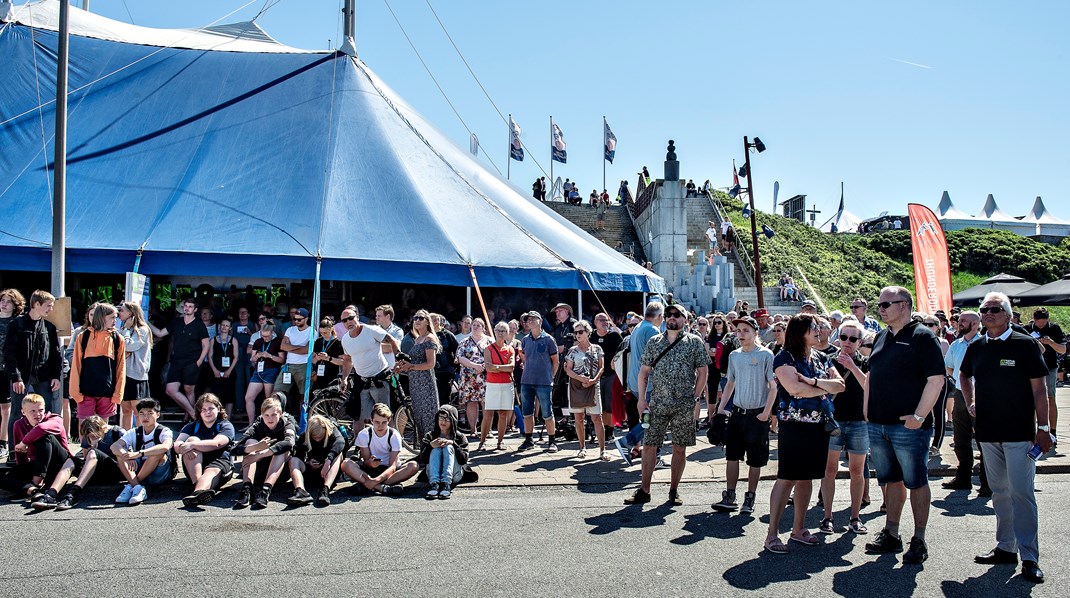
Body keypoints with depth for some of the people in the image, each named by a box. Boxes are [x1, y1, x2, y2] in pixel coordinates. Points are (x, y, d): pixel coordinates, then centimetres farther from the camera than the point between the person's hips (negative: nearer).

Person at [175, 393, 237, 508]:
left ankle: (197, 492, -72)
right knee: (192, 439, -19)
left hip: (219, 461, -3)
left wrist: (191, 445, -27)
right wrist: (182, 448, -26)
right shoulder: (192, 426, 17)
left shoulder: (226, 426, 6)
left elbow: (216, 444, -15)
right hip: (194, 468, 3)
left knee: (212, 471, -35)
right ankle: (197, 484, -41)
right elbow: (177, 445, -1)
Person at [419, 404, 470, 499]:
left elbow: (464, 460, -3)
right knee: (436, 449, -22)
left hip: (454, 475, -1)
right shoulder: (430, 436, 13)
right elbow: (422, 460, 1)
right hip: (433, 474, 1)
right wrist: (430, 446, -17)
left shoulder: (460, 437, 11)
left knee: (448, 448, -22)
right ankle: (434, 483, -43)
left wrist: (453, 444, -16)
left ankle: (446, 484, -42)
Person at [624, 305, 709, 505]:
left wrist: (694, 399, -2)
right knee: (649, 445, 1)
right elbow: (643, 372, 9)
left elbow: (702, 373, 4)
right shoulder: (654, 342, 9)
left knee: (680, 448, 5)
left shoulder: (695, 342, 3)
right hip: (658, 402, 2)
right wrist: (642, 399, 1)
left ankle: (674, 491, 18)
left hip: (684, 405, -2)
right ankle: (644, 490, 10)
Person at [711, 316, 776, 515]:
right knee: (732, 456, 5)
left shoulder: (765, 355, -7)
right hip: (737, 413, 5)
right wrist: (720, 408, 10)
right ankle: (729, 497, 11)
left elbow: (773, 386, -6)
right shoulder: (734, 355, 8)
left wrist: (766, 412, -13)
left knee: (755, 460, 4)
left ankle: (750, 499, 16)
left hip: (758, 415, -4)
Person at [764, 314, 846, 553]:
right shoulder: (785, 358, -7)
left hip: (818, 426, 6)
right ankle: (772, 534, -4)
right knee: (787, 478, -8)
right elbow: (795, 389, -20)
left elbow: (840, 385, 1)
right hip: (793, 426, -6)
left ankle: (798, 529, 21)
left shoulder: (821, 358, 13)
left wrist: (813, 381, -15)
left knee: (806, 477, 11)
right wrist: (825, 388, -5)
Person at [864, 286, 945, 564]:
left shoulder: (922, 336, -8)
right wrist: (867, 410, 14)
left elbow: (936, 379, -14)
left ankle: (919, 541, 12)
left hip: (909, 426, -7)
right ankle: (891, 535, 23)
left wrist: (919, 416, -19)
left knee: (916, 481, 2)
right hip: (878, 424, 7)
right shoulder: (881, 338, 14)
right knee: (891, 479, 14)